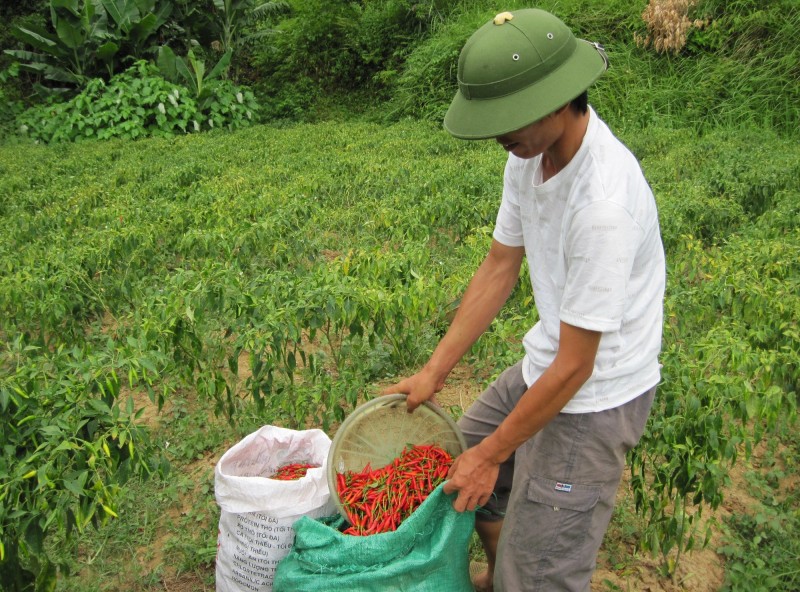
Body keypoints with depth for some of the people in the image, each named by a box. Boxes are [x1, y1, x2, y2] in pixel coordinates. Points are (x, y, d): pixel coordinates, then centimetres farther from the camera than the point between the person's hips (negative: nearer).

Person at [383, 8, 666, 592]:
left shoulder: (604, 203, -33)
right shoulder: (529, 152, -6)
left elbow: (575, 366, -25)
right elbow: (500, 266, 3)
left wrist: (492, 453, -13)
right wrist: (434, 372, 3)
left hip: (595, 396, -8)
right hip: (541, 362, 9)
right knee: (459, 453, 24)